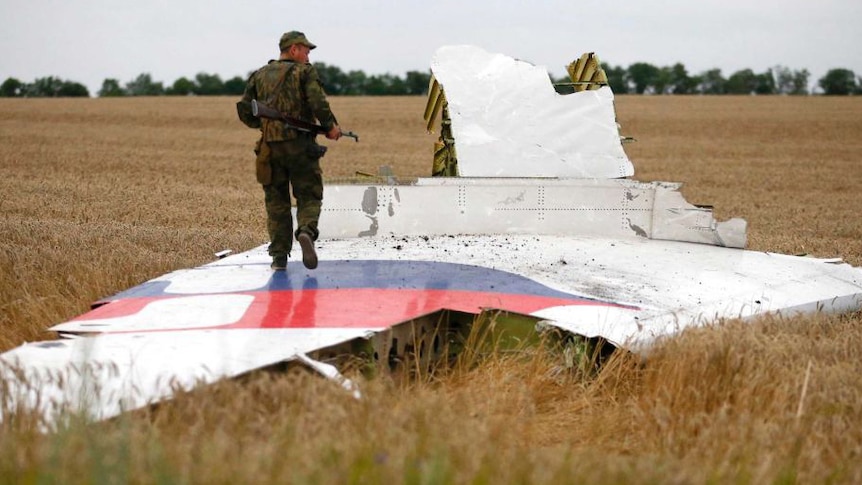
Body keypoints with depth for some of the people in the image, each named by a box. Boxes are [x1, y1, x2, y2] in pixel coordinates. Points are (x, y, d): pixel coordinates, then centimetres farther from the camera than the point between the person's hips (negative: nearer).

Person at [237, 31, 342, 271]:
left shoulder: (260, 75, 14)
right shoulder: (304, 72, 0)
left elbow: (244, 111, 12)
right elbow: (318, 103, -14)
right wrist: (330, 127, 0)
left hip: (270, 146, 3)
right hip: (300, 144, -3)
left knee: (276, 201, 9)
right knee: (308, 196, 4)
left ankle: (279, 255, 5)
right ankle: (306, 231, -25)